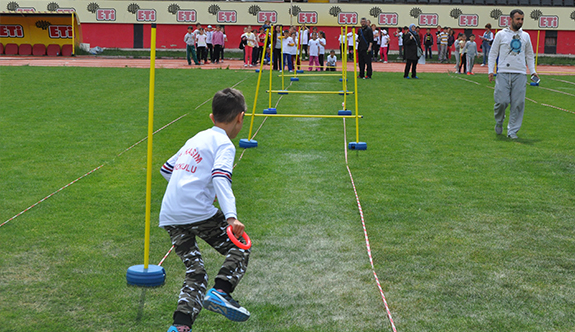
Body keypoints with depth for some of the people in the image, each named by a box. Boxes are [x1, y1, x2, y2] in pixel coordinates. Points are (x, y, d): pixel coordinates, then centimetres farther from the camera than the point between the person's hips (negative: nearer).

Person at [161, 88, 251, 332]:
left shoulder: (197, 138, 22)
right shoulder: (224, 145, 0)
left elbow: (166, 169, 31)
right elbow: (220, 177, -19)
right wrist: (231, 216, -29)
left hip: (169, 217, 7)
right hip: (198, 212, -7)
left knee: (195, 272, 9)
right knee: (239, 249, 10)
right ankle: (220, 291, -12)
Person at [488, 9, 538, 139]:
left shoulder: (525, 36, 15)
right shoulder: (501, 34, 6)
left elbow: (529, 55, 23)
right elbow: (493, 53, 7)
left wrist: (532, 71, 11)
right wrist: (490, 70, -3)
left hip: (520, 75, 3)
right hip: (503, 73, -2)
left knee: (518, 104, -3)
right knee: (502, 101, -9)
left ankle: (512, 131, 5)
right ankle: (499, 122, 20)